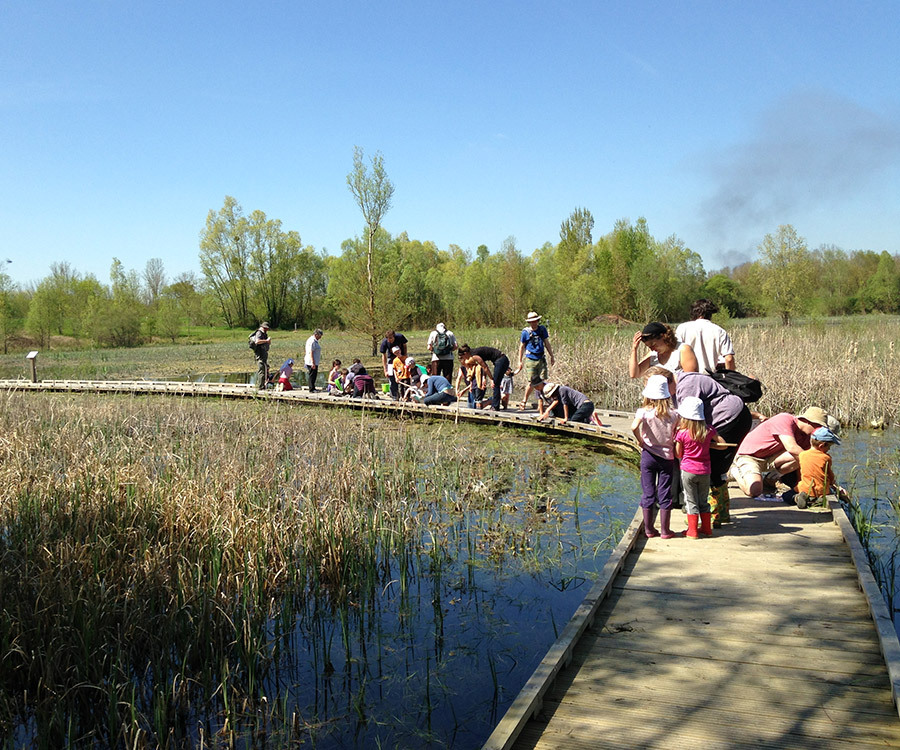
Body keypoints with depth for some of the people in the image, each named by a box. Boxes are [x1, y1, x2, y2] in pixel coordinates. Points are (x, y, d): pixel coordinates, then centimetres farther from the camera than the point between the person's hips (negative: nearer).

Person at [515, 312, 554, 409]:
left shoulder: (542, 329, 7)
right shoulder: (525, 332, -4)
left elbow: (547, 343, 16)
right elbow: (521, 347, 3)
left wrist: (551, 356, 17)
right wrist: (520, 361, 3)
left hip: (541, 359, 3)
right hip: (530, 360, -3)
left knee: (542, 381, -1)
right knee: (531, 383, -3)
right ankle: (524, 401, 14)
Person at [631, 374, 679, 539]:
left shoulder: (644, 412, -11)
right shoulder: (673, 414, -5)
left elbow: (634, 427, -28)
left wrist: (639, 440, -12)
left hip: (648, 455, 0)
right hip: (667, 457, 1)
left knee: (648, 493, 9)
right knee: (665, 494, 7)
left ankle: (649, 528, 16)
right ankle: (665, 530, 13)